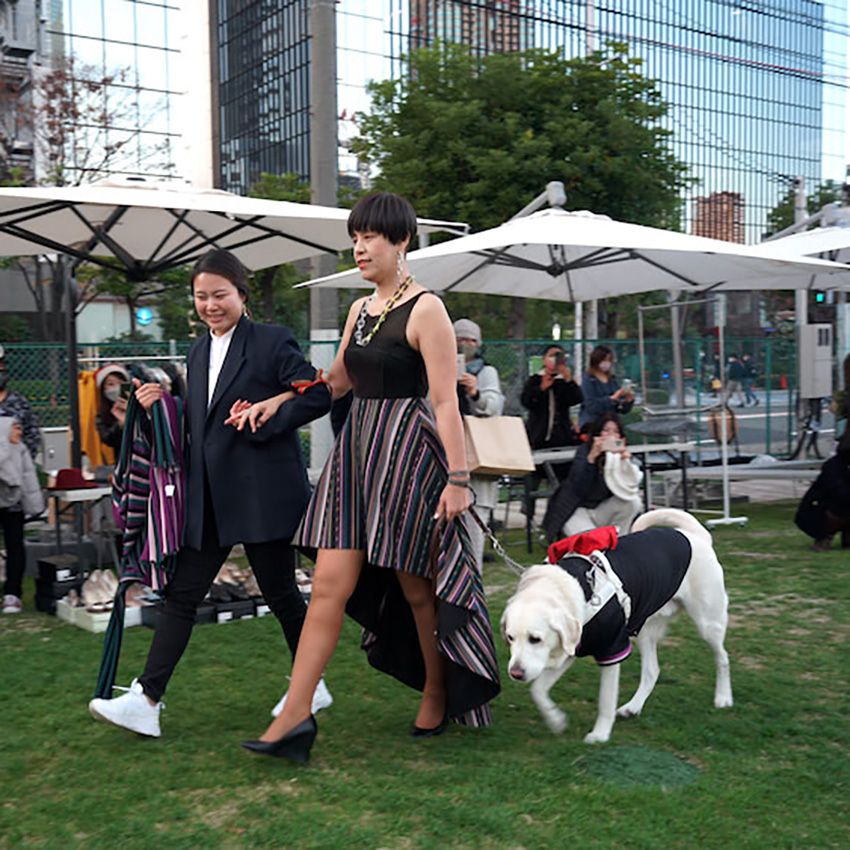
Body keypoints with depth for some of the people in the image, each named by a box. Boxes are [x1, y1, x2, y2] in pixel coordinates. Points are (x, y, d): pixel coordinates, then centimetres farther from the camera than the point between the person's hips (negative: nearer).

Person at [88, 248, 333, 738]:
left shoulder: (272, 342, -7)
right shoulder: (199, 352, 15)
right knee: (182, 594, 4)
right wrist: (162, 404, 4)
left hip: (263, 492, -7)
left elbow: (318, 397, -12)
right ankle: (147, 700, 7)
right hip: (209, 498, 7)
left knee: (280, 593, 6)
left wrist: (263, 422, -18)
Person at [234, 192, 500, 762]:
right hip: (357, 449, 7)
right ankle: (296, 715, 2)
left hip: (409, 452, -7)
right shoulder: (360, 309, 13)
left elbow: (446, 401, -13)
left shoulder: (424, 309, -10)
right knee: (330, 583, 1)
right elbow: (338, 381, 25)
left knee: (416, 586, 7)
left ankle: (438, 695, 29)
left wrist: (458, 477, -16)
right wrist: (278, 400, 15)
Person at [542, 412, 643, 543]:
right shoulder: (585, 451, -17)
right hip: (575, 510, -5)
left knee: (634, 502, -18)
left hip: (600, 509, 5)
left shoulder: (619, 453, -4)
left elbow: (630, 486, -16)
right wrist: (591, 457, -43)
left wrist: (625, 460, -30)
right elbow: (579, 489, -31)